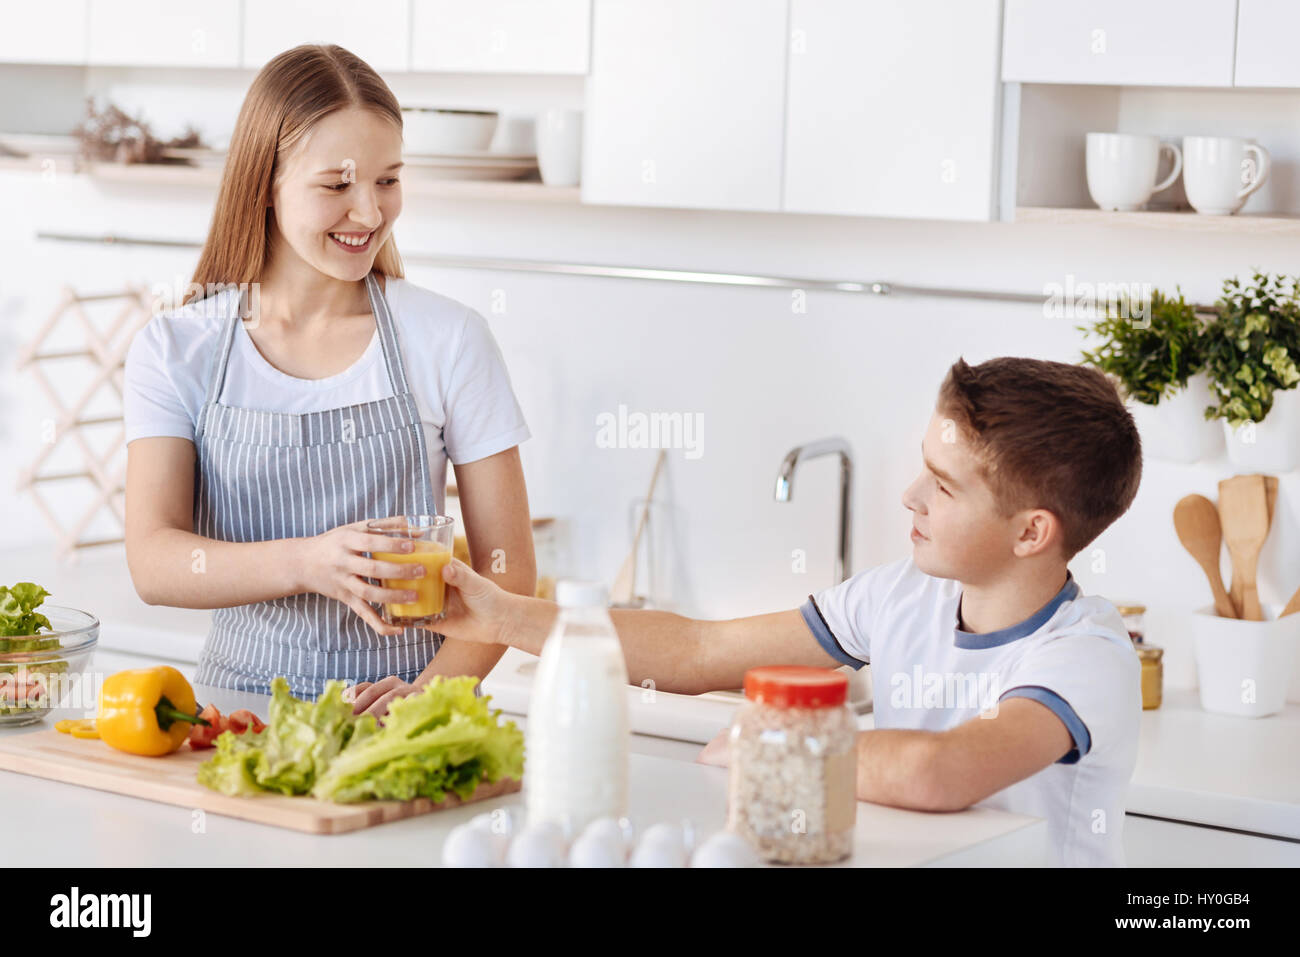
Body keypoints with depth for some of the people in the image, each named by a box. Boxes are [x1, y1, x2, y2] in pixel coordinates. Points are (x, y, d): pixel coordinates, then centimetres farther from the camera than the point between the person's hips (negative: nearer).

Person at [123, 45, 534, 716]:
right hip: (241, 707, 1)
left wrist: (433, 694, -15)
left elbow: (507, 568, 2)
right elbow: (153, 564, -7)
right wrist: (308, 564, -25)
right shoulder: (176, 350, 4)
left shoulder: (449, 341, 2)